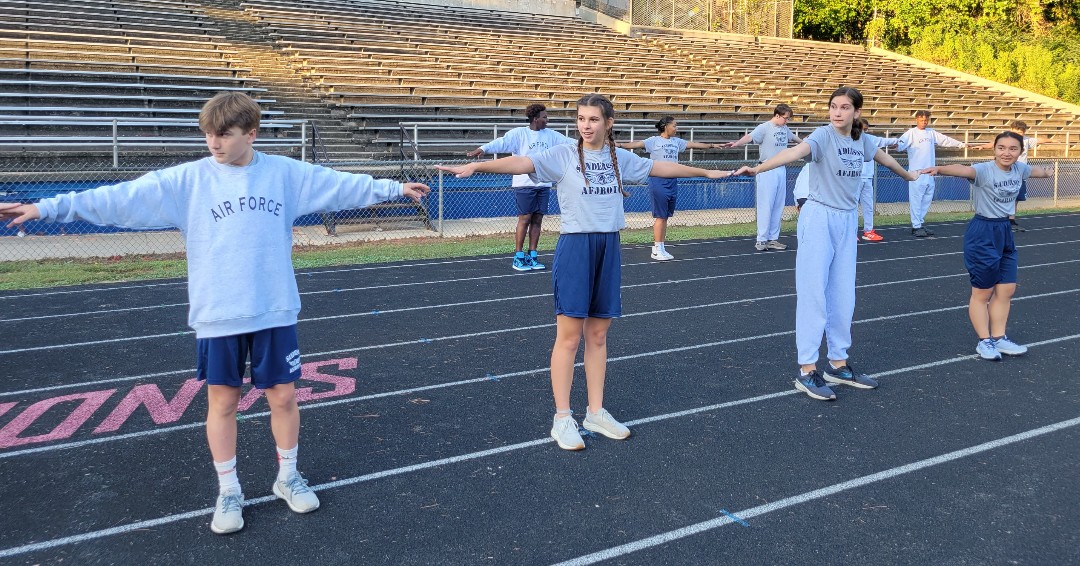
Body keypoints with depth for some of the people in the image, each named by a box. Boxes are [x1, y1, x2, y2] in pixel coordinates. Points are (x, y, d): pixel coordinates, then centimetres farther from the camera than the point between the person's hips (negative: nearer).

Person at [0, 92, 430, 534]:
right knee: (222, 401, 8)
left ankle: (287, 477, 31)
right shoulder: (187, 180, -3)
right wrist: (48, 208, -9)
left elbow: (343, 185, 6)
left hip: (275, 312, 1)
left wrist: (393, 188, 8)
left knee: (283, 396, 9)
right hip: (217, 316, 0)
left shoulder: (285, 173, 0)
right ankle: (228, 491, 26)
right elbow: (122, 198, -5)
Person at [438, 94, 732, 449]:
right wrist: (475, 165, -35)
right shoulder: (564, 156, -6)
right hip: (575, 247, -4)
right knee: (569, 336, -2)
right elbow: (521, 163, -20)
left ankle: (596, 413, 23)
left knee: (598, 335, 11)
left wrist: (706, 172, 31)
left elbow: (661, 167, 22)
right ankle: (562, 419, 8)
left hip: (609, 248, 5)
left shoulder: (620, 159, 9)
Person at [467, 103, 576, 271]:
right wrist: (483, 148, -33)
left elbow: (569, 142, 16)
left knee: (537, 220, 7)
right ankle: (518, 258, 5)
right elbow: (502, 142, -18)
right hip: (525, 184, -5)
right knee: (524, 219, -4)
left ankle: (532, 257, 15)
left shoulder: (551, 135, 11)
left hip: (544, 185, 5)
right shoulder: (519, 133, -6)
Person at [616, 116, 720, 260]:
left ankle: (661, 248, 15)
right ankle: (656, 250, 0)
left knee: (665, 216, 9)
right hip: (658, 181, -7)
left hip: (673, 182, 7)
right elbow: (636, 144, -19)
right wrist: (619, 145, -34)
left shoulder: (677, 141, 14)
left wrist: (712, 145, 29)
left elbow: (693, 144, 25)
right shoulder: (654, 141, -6)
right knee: (660, 216, -6)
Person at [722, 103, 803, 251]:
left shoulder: (784, 128, 12)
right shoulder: (764, 128, -10)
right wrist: (736, 143, -48)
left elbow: (793, 137, 34)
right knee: (765, 205, -7)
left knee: (778, 206, 9)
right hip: (767, 171, -7)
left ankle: (773, 239, 16)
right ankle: (761, 240, -1)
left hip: (781, 170, 7)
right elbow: (750, 137, -28)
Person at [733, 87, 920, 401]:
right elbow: (795, 151, -33)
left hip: (848, 221, 6)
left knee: (843, 295, 10)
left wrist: (908, 175, 47)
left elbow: (884, 157, 28)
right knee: (813, 292, -6)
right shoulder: (823, 135, -13)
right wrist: (759, 167, -52)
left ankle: (838, 363, 22)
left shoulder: (862, 139, 7)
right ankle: (807, 370, -2)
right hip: (819, 218, -6)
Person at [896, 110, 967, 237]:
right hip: (917, 173, -7)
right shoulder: (911, 133, -4)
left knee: (927, 199, 10)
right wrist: (897, 145, -44)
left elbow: (945, 140, 24)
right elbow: (902, 142, -21)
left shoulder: (931, 133, 14)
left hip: (930, 173, 7)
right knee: (916, 199, -6)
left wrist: (961, 144, 29)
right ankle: (916, 226, -3)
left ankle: (919, 223, 19)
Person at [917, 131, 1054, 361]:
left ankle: (999, 338, 25)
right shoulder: (984, 170, -19)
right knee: (983, 292, 3)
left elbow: (1035, 171, 28)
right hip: (983, 233, -7)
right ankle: (984, 341, 16)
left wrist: (1048, 172, 52)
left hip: (1004, 232, 7)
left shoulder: (1019, 168, 3)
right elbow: (963, 169, -41)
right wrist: (939, 168, -63)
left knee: (1007, 289, 11)